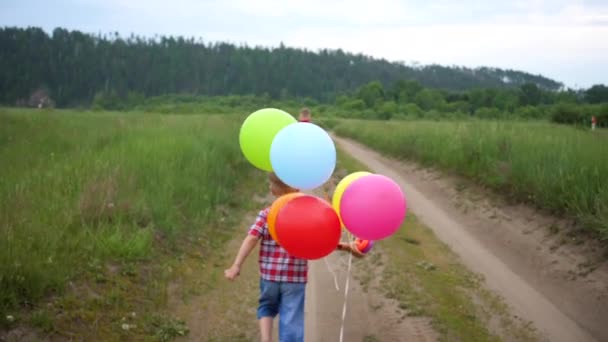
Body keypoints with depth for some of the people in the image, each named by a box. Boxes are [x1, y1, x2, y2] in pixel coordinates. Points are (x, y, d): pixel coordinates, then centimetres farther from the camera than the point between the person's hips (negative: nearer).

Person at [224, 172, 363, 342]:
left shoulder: (266, 214, -4)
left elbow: (251, 238, -13)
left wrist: (236, 266, -14)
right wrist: (346, 246, -8)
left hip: (269, 275, 1)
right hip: (295, 278, -1)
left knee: (267, 307, 27)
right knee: (291, 320, 4)